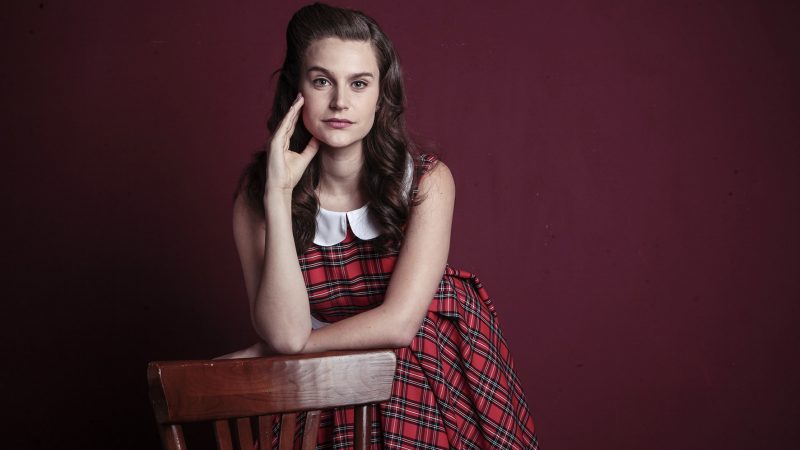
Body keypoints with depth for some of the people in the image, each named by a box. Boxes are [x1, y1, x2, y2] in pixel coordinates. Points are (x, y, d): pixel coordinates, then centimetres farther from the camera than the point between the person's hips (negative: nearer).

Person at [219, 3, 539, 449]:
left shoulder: (426, 181, -10)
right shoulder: (258, 194, -7)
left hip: (427, 384, 0)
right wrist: (279, 193, -23)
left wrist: (262, 354, -10)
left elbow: (398, 323, -16)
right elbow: (285, 333, -18)